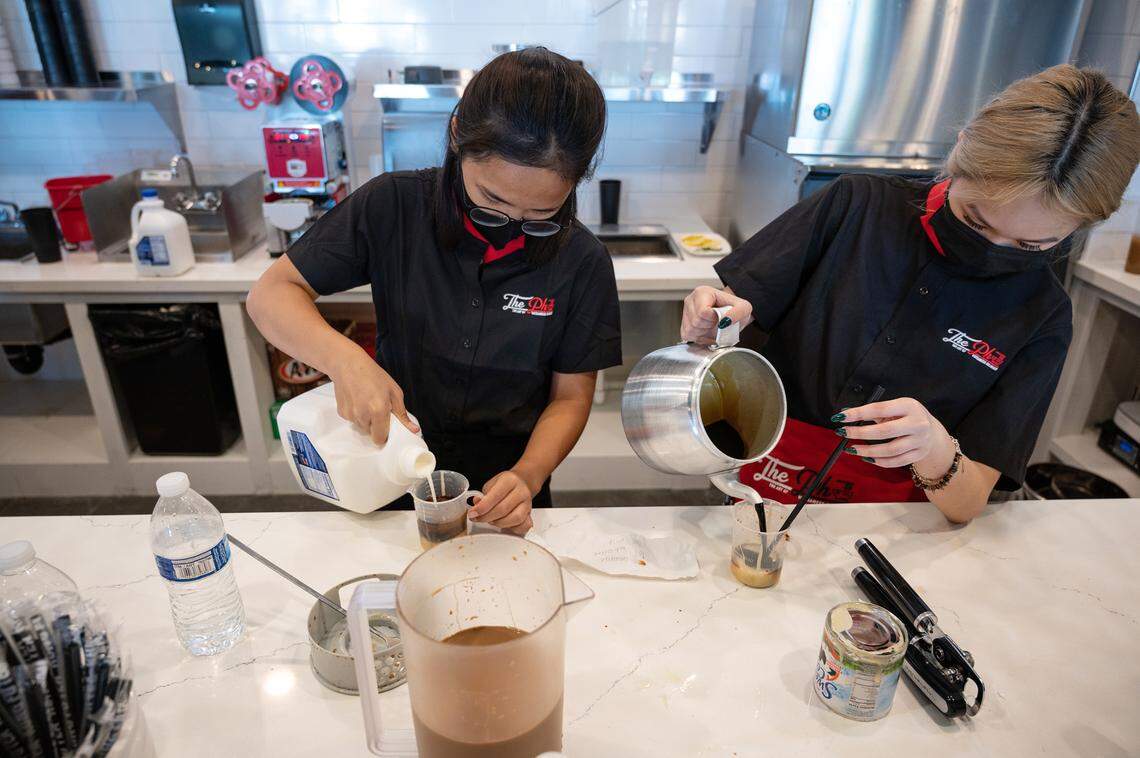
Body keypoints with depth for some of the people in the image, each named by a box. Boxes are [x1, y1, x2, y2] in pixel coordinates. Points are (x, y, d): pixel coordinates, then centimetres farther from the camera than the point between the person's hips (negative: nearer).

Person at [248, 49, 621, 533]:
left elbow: (571, 396, -5)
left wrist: (527, 477, -23)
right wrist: (343, 358, -27)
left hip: (504, 491, 1)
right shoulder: (393, 207, -13)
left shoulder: (582, 262, -12)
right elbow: (271, 294, -8)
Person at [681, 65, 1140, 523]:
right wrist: (717, 322, -24)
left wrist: (935, 451, -28)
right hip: (772, 483, 1)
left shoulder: (1041, 317, -6)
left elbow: (967, 506, -7)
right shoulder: (857, 205, -5)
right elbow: (736, 307, -2)